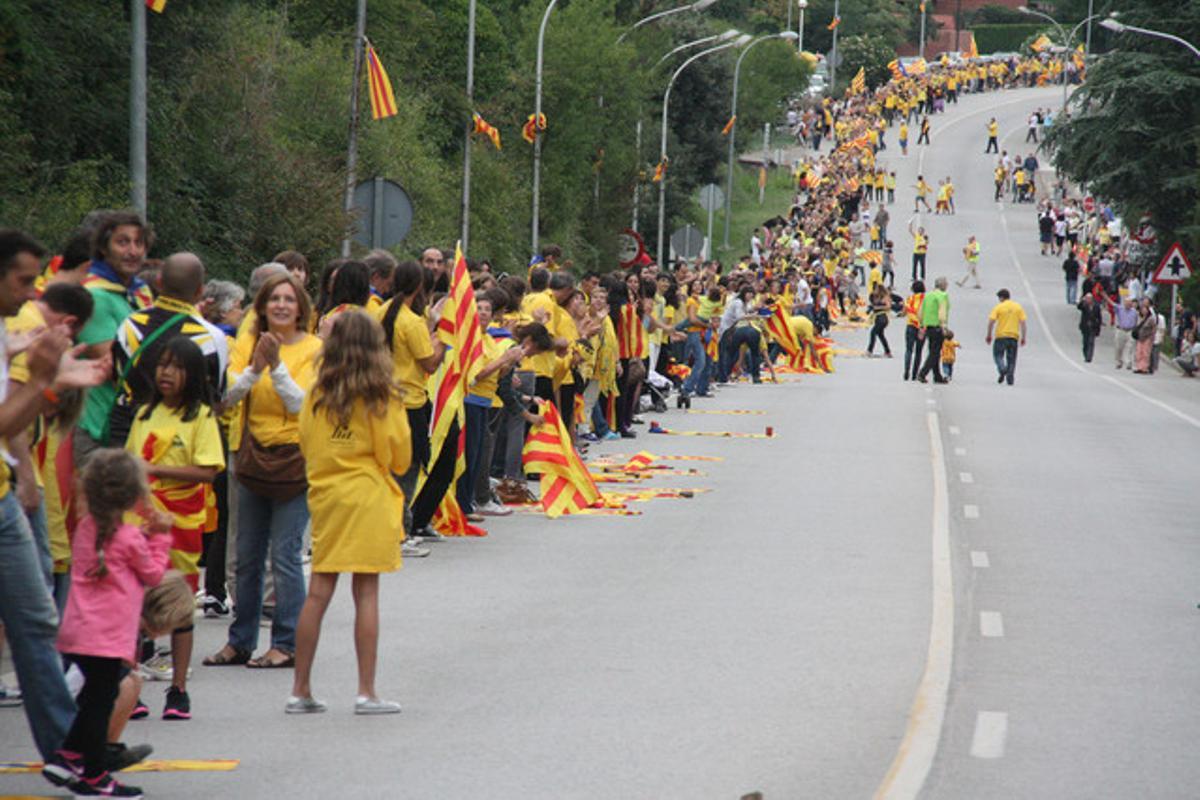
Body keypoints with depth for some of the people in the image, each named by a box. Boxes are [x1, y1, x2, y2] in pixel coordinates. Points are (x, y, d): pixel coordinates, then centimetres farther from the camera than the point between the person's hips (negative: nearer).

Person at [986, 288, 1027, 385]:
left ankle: (1002, 369, -16)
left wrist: (989, 335, 2)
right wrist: (1023, 337, 6)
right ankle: (1010, 378, 6)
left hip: (1001, 336, -3)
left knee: (998, 355, 9)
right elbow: (1023, 323, 2)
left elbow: (991, 322, -8)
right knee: (1011, 359, 10)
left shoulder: (998, 307, -3)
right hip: (1014, 336, 3)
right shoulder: (1018, 307, 6)